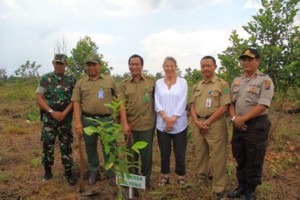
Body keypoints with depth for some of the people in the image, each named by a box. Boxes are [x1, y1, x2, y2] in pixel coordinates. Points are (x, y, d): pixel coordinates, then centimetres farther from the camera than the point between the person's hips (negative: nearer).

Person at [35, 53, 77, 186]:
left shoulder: (71, 80, 2)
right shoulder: (45, 79, 2)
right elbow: (39, 98, -3)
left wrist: (64, 113, -13)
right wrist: (52, 112, -12)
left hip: (66, 118, 0)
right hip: (49, 118, 1)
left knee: (66, 145, 4)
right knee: (47, 145, 8)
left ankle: (68, 172, 15)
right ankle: (47, 171, 25)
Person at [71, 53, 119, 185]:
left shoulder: (109, 80, 6)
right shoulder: (80, 83, 5)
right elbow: (76, 103, 0)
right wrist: (78, 122, -9)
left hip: (107, 120, -1)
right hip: (87, 120, 1)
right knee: (90, 149, 14)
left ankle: (111, 174, 24)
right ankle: (94, 173, 32)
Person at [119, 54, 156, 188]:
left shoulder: (151, 81, 2)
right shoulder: (124, 84, 1)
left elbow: (156, 100, 7)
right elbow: (122, 105, -4)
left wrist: (156, 119, 3)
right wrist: (125, 123, -13)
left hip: (147, 124, 0)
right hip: (131, 124, 1)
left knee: (146, 153, 11)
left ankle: (146, 177, 31)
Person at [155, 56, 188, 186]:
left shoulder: (182, 82, 1)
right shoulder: (158, 83, 6)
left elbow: (182, 103, -6)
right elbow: (157, 103, -1)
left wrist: (173, 119, -14)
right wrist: (166, 118, -14)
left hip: (179, 124, -1)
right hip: (162, 124, 2)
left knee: (180, 153, 6)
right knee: (164, 153, 11)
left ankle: (181, 177, 23)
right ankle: (165, 176, 27)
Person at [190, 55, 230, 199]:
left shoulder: (222, 84, -5)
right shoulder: (197, 86, 13)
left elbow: (224, 107, -12)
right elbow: (193, 106, 11)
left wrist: (207, 122, -14)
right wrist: (197, 121, -6)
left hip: (215, 124, -5)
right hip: (199, 125, 6)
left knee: (217, 158, 1)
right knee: (201, 154, 17)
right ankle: (201, 180, 35)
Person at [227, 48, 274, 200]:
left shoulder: (265, 80, -8)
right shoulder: (237, 81, 11)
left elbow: (263, 105, -17)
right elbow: (231, 102, 11)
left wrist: (243, 119, -17)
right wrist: (234, 117, -6)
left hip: (256, 125, -5)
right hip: (238, 125, 6)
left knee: (254, 161, 7)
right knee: (240, 158, 16)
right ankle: (241, 186, 33)